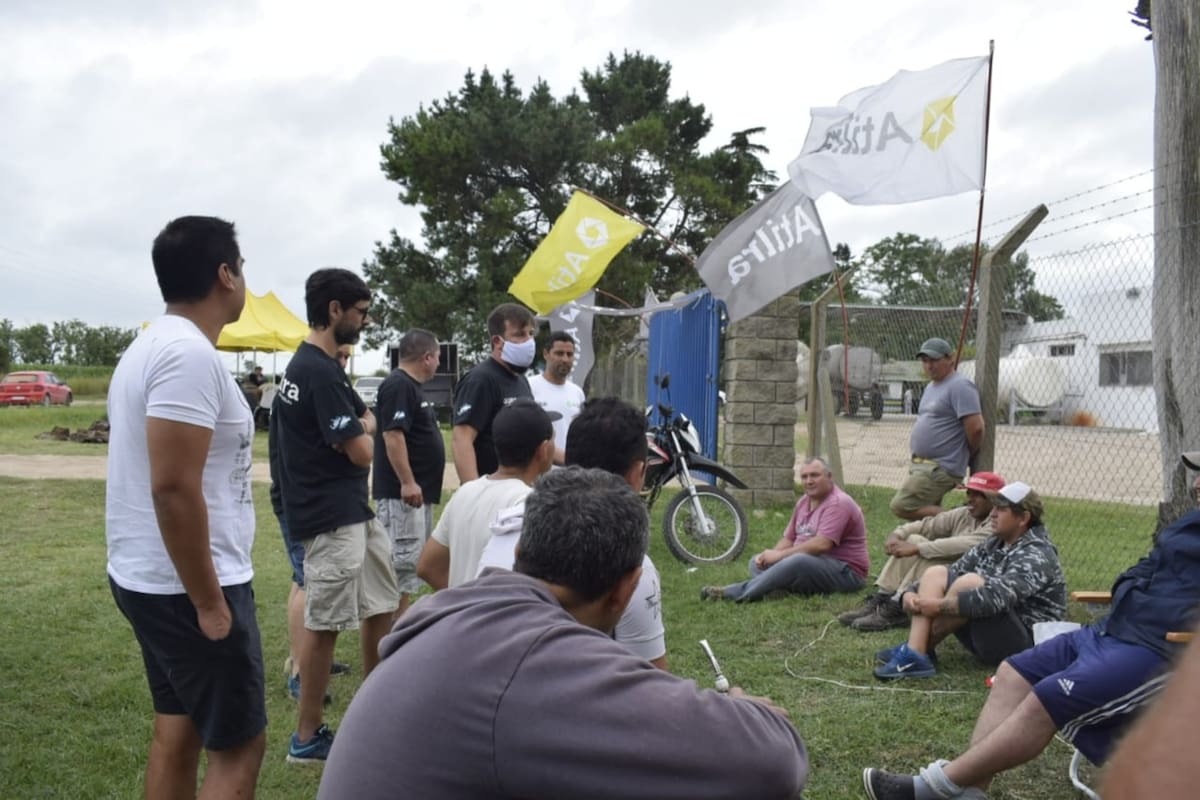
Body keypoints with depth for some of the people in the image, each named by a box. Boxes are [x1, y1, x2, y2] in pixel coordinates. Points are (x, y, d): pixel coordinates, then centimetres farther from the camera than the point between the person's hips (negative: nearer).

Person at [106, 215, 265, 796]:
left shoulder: (153, 345, 11)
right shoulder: (190, 354, -20)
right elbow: (174, 489, -27)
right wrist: (210, 603, -20)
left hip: (151, 578, 10)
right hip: (187, 586, -10)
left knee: (177, 728, 18)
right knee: (237, 746, -1)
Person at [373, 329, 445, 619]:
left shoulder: (410, 386, 18)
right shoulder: (398, 386, -14)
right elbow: (392, 435, -23)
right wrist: (407, 482, -26)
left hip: (418, 492, 11)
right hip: (403, 493, -11)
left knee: (412, 562, 14)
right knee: (402, 561, -8)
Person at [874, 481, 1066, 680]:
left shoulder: (1037, 556, -16)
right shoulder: (992, 546, 10)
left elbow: (997, 597, -32)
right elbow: (954, 572, 8)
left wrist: (941, 605, -34)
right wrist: (911, 592, -10)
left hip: (1021, 643, -9)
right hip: (984, 640, 9)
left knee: (970, 582, -30)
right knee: (936, 573, -4)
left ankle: (919, 649, -18)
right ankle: (915, 652, -21)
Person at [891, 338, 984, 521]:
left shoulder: (959, 386, -14)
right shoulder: (930, 387, 17)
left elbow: (975, 427, -20)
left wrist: (969, 457, -5)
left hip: (941, 468, -10)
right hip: (920, 465, 10)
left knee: (901, 507, -18)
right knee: (927, 512, 12)